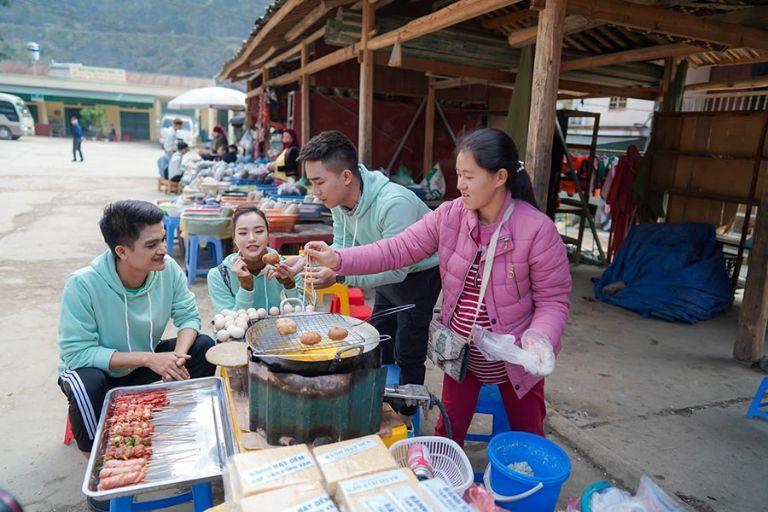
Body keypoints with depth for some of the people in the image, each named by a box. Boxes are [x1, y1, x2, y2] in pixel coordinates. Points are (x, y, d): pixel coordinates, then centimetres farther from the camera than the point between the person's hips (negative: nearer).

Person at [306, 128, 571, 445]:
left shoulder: (538, 230, -22)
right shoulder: (450, 215, -11)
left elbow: (553, 300, -14)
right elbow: (398, 249, -14)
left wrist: (540, 338, -33)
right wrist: (337, 259, -24)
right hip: (461, 351, 3)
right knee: (447, 433, 17)